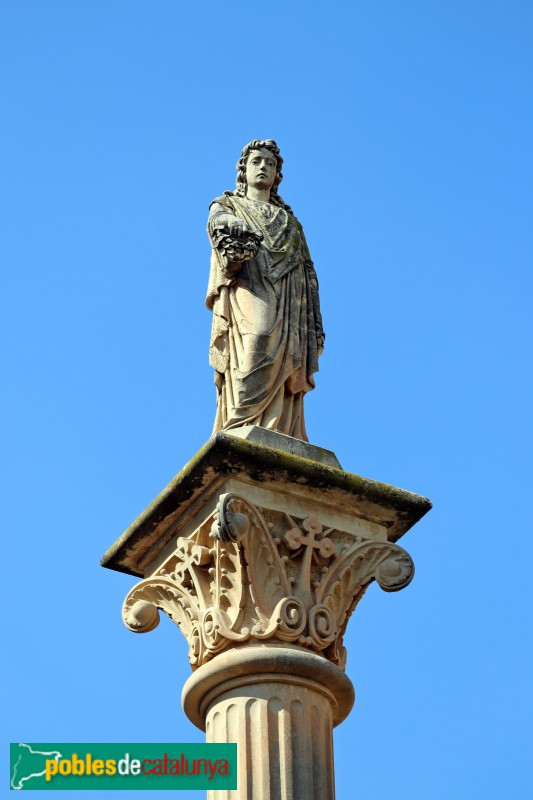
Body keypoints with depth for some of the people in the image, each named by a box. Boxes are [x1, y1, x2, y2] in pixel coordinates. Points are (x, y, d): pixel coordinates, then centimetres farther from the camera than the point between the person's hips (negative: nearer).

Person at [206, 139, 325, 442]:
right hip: (248, 300, -4)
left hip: (289, 312, 4)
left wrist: (316, 325, 8)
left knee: (284, 396, -11)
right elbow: (221, 224, -4)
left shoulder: (290, 221, 31)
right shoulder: (226, 207, 22)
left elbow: (308, 273, 22)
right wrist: (236, 233, -31)